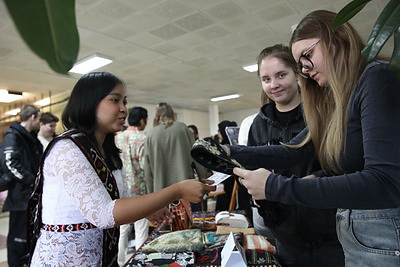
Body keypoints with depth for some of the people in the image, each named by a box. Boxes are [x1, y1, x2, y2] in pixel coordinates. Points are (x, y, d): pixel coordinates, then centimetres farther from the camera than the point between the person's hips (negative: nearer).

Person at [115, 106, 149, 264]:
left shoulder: (117, 137, 3)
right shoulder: (143, 138, -12)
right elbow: (145, 166, -16)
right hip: (139, 190, -5)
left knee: (122, 230, 16)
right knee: (141, 231, 6)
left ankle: (120, 262, 27)